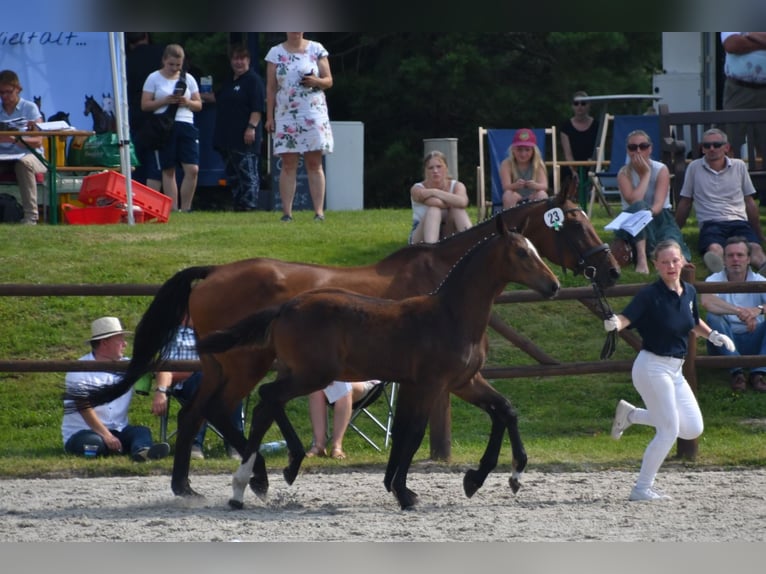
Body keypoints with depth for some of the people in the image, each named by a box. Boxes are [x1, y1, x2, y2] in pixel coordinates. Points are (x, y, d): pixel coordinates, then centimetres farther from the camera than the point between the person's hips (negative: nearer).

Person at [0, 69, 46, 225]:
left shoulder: (30, 108, 3)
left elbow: (37, 141, -7)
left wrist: (14, 139, -24)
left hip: (29, 155, -3)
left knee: (24, 163, -39)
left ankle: (31, 216, -37)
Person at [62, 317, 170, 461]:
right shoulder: (80, 371, -6)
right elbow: (85, 409, -16)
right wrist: (106, 436, -27)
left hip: (117, 432, 4)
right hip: (83, 433, -4)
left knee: (142, 432, -27)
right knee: (94, 443, -39)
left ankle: (142, 450, -56)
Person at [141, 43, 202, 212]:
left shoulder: (188, 79, 13)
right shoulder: (154, 78, 5)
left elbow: (199, 105, 16)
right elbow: (145, 105, 0)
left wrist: (187, 102, -6)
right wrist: (165, 101, -13)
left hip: (186, 126, 2)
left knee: (193, 169, -10)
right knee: (168, 171, 1)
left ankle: (185, 208, 1)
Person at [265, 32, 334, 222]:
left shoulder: (316, 50, 6)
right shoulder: (276, 53, 8)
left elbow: (329, 81, 8)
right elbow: (271, 87, 7)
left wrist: (316, 81, -15)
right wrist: (269, 117, 2)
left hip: (313, 112, 0)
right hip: (286, 115, 0)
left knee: (314, 164, -2)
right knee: (288, 165, -3)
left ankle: (319, 211, -4)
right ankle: (287, 212, -4)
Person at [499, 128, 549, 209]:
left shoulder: (538, 164, -5)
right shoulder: (507, 164, -8)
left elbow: (544, 186, -18)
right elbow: (506, 187, -21)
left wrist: (535, 185, -43)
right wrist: (515, 185, -45)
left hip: (533, 200, 1)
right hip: (515, 203, -1)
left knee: (542, 194, -30)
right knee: (508, 194, -32)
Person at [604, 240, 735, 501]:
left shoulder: (689, 292, 6)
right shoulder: (650, 294, -14)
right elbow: (627, 317, -27)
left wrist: (713, 335, 8)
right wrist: (614, 323, -49)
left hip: (675, 371, 7)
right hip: (652, 367, -7)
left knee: (693, 429, 7)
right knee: (669, 431, -9)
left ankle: (632, 414, 20)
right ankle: (642, 489, 2)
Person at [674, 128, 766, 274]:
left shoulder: (739, 166, 17)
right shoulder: (694, 168, 12)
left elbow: (749, 202, 24)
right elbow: (685, 203, 20)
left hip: (739, 222, 3)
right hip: (711, 224, -3)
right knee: (714, 250, -41)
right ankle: (720, 273, -74)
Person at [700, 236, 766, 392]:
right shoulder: (715, 280, -6)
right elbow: (706, 301, -30)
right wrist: (739, 311, -43)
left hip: (752, 342, 1)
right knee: (714, 317, -31)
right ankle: (736, 372, -35)